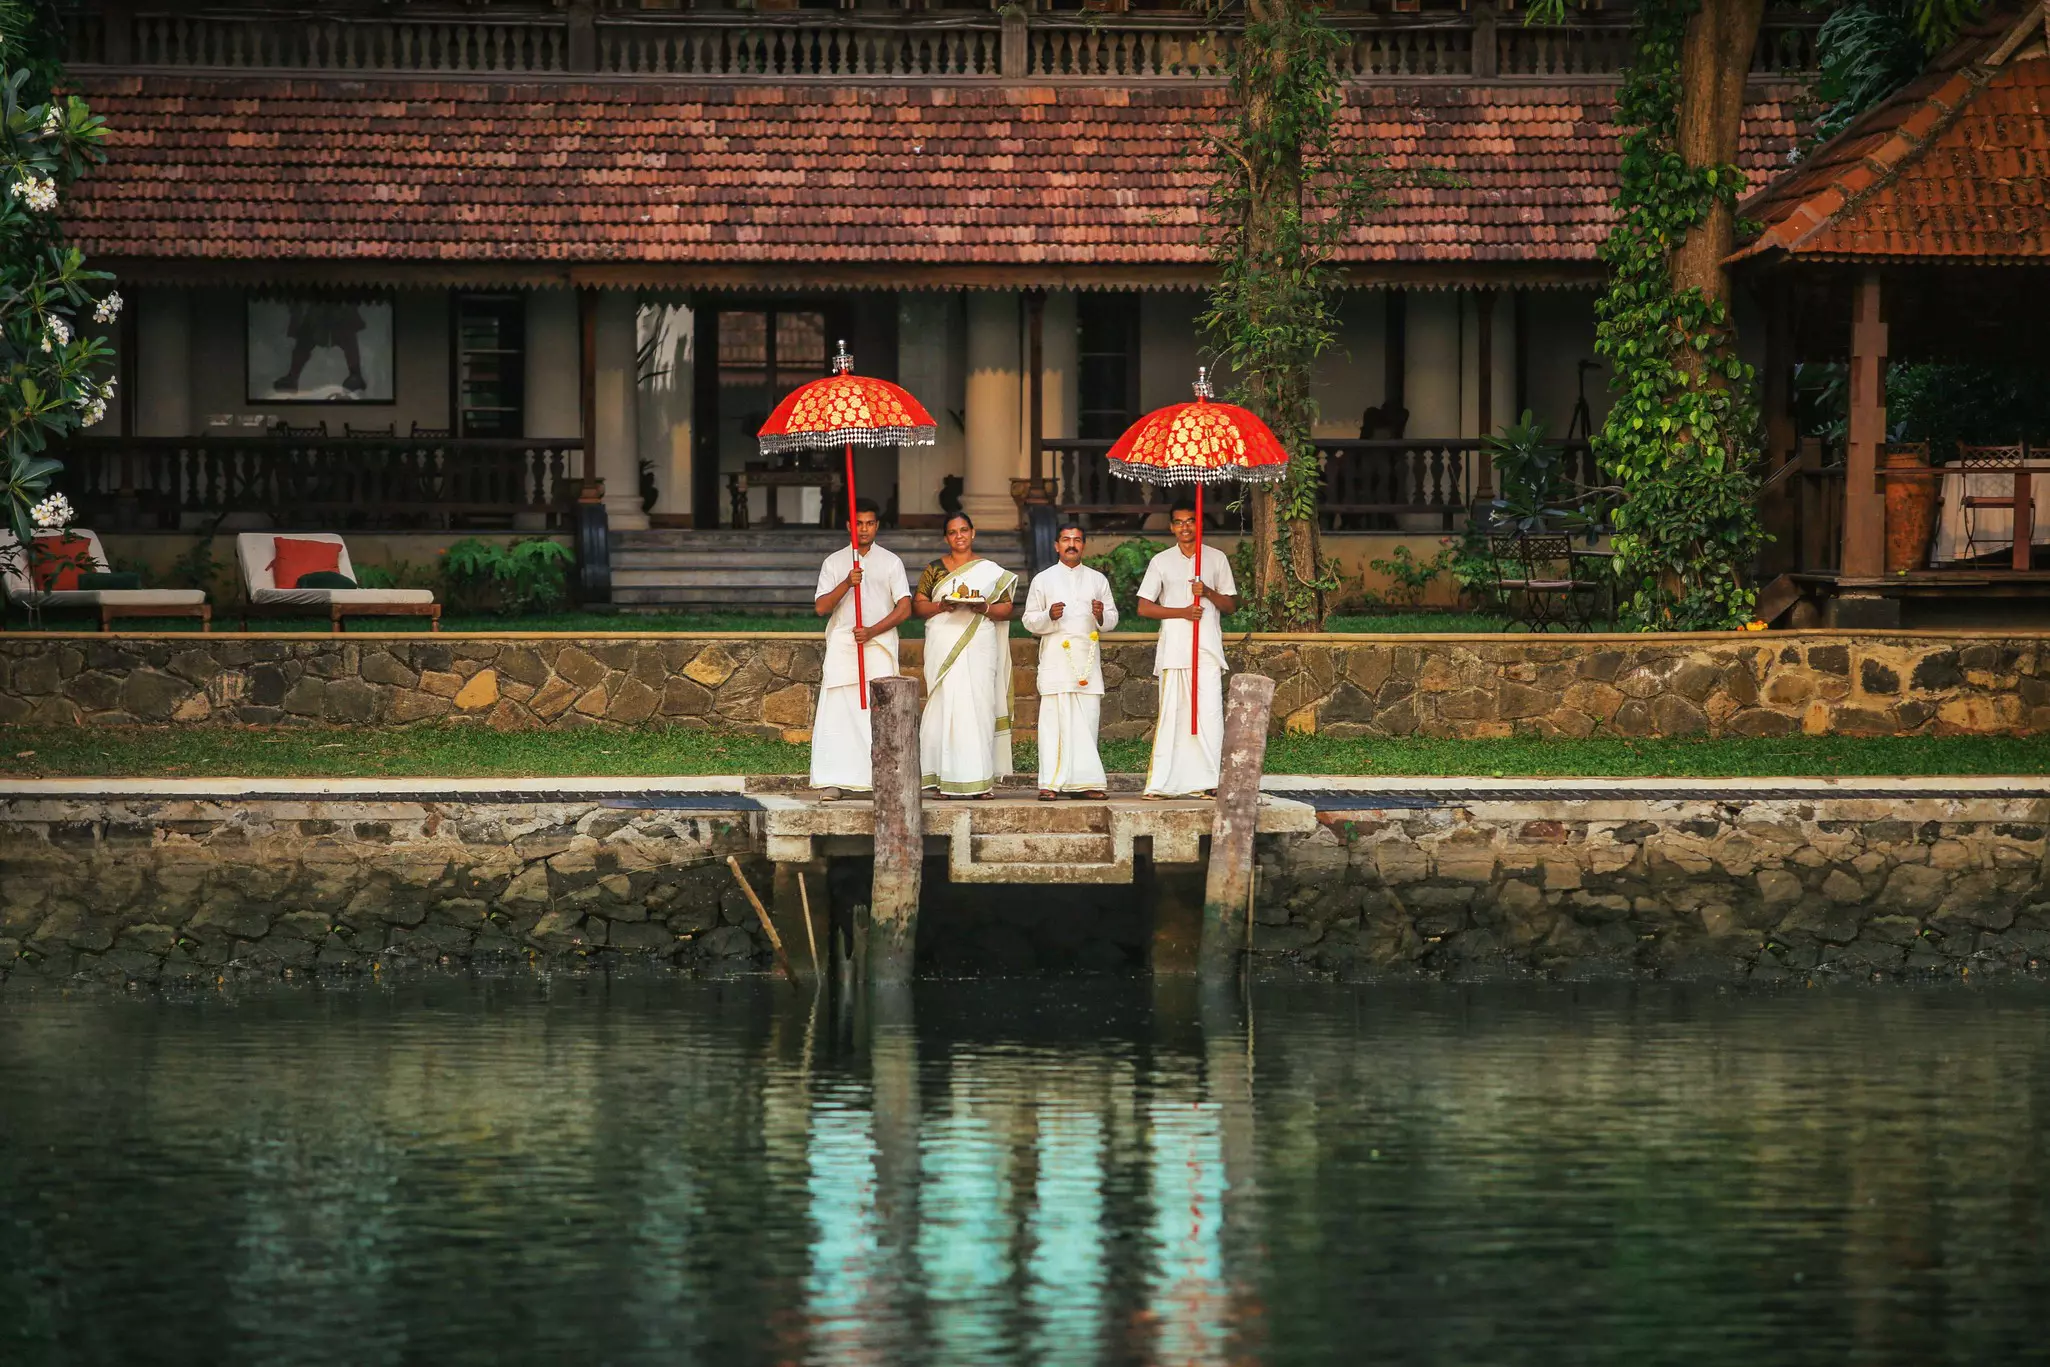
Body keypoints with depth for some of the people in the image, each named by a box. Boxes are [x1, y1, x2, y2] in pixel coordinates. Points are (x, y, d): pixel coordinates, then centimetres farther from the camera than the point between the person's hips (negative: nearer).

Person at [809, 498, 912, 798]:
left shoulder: (890, 562, 9)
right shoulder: (834, 562, 11)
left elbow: (904, 607, 1)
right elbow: (821, 607, 2)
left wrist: (873, 631, -11)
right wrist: (847, 584, -14)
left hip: (879, 644, -1)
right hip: (842, 645, 1)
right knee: (837, 710, -7)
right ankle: (834, 780, -7)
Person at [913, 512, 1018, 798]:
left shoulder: (991, 571, 10)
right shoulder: (934, 569, 10)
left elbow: (1007, 609, 9)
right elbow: (917, 603, 7)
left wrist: (985, 608, -11)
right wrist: (941, 606, -11)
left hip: (979, 648, 0)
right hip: (944, 649, 0)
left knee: (979, 707, -6)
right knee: (946, 706, -7)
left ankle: (979, 780, -4)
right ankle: (947, 779, -5)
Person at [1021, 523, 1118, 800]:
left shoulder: (1097, 580, 15)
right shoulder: (1043, 580, 9)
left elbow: (1113, 619, 16)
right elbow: (1029, 621, 8)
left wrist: (1101, 616, -7)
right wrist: (1049, 616, -12)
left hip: (1087, 658, 2)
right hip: (1055, 659, -2)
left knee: (1087, 719, -2)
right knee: (1055, 719, -8)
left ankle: (1085, 780, 2)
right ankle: (1051, 782, -7)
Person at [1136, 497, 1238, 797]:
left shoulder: (1217, 559, 11)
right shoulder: (1161, 562, 10)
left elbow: (1231, 605, 12)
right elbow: (1144, 607, 6)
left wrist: (1207, 592, -8)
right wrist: (1182, 612, -8)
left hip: (1208, 648, 0)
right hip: (1173, 647, 0)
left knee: (1210, 713, -8)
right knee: (1171, 713, -4)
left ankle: (1208, 782, -7)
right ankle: (1162, 783, -3)